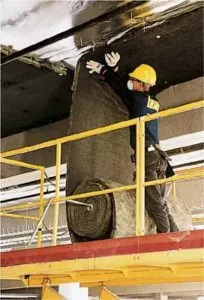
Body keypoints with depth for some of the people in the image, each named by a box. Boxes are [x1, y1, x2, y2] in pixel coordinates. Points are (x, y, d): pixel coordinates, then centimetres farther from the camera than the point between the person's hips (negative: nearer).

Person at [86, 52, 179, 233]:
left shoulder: (138, 98, -3)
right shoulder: (153, 103, 19)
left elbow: (121, 88, 12)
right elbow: (126, 89, 30)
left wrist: (103, 70, 27)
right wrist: (114, 68, 34)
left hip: (147, 156, -8)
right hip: (158, 157, 8)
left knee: (154, 202, -13)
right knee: (160, 203, 6)